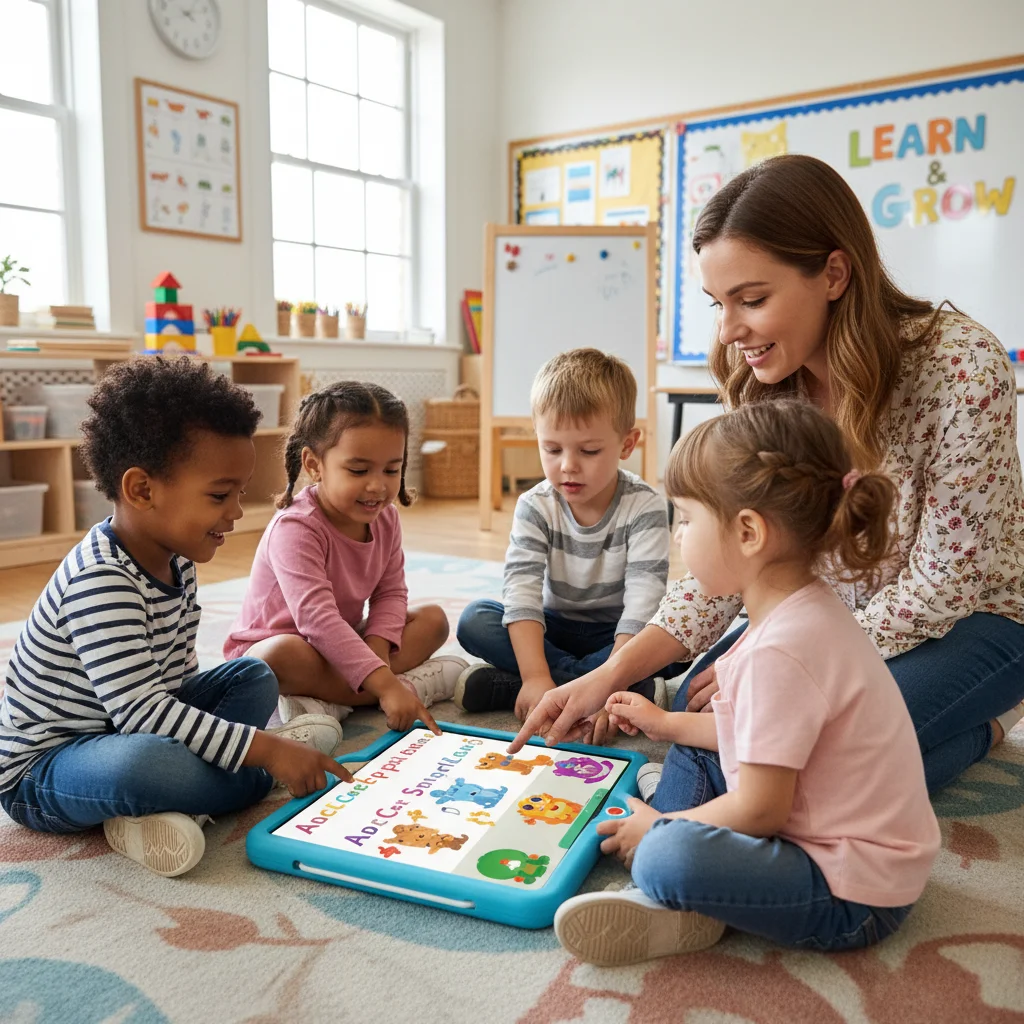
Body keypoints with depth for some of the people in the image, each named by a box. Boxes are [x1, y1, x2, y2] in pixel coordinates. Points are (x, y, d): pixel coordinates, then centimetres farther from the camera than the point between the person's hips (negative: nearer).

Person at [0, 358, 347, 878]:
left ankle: (157, 805, -12)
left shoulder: (173, 559, 0)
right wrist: (263, 750, -33)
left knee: (253, 677, 7)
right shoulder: (99, 583, -30)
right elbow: (139, 710, -35)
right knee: (142, 763, -41)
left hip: (124, 729, 10)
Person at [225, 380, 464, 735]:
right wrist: (384, 683, -44)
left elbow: (391, 592, -3)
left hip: (342, 645, 8)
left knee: (433, 618, -6)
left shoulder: (385, 518, -5)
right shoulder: (295, 528, -28)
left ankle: (326, 703, -23)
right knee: (285, 655, -41)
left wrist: (376, 648, -25)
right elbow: (317, 618, -38)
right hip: (266, 647, -7)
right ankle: (418, 682, -28)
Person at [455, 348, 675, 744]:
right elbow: (521, 591, -24)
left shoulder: (645, 507, -18)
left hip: (617, 635, -2)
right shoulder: (535, 507, -12)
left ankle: (503, 686, -30)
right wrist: (536, 677, -39)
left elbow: (643, 601, -27)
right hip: (552, 629, 2)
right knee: (475, 621, -22)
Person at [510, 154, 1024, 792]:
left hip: (971, 617, -4)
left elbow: (943, 584, -21)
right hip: (839, 612, 4)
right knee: (703, 710, -16)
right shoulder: (765, 387, -11)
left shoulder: (962, 365, -27)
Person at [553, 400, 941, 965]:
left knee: (668, 858, -35)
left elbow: (759, 809, -23)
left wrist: (660, 830, -7)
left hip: (854, 896, -11)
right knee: (693, 752, 20)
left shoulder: (781, 649, -28)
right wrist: (666, 723, 22)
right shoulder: (806, 611, 3)